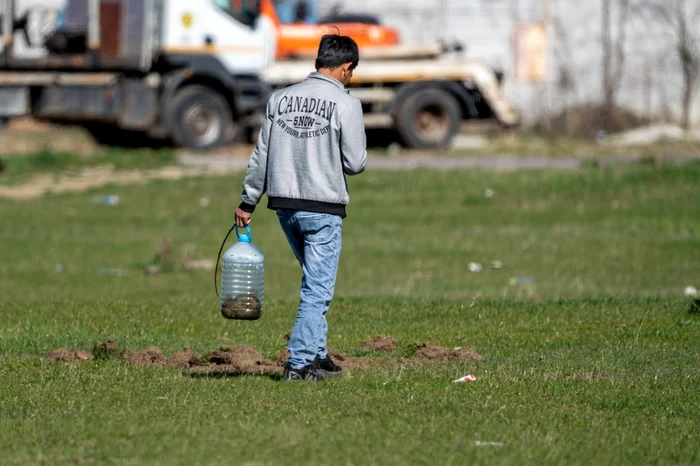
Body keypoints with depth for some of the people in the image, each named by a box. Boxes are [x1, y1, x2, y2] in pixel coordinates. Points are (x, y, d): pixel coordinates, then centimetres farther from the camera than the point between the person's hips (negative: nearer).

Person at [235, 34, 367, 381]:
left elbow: (261, 157, 8)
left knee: (315, 283, 20)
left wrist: (248, 202, 15)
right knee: (317, 289, 0)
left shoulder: (280, 99, 7)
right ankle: (299, 363, -4)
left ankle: (316, 356, 21)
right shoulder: (345, 104, -8)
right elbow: (355, 163, -9)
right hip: (323, 208, -6)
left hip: (284, 204, 6)